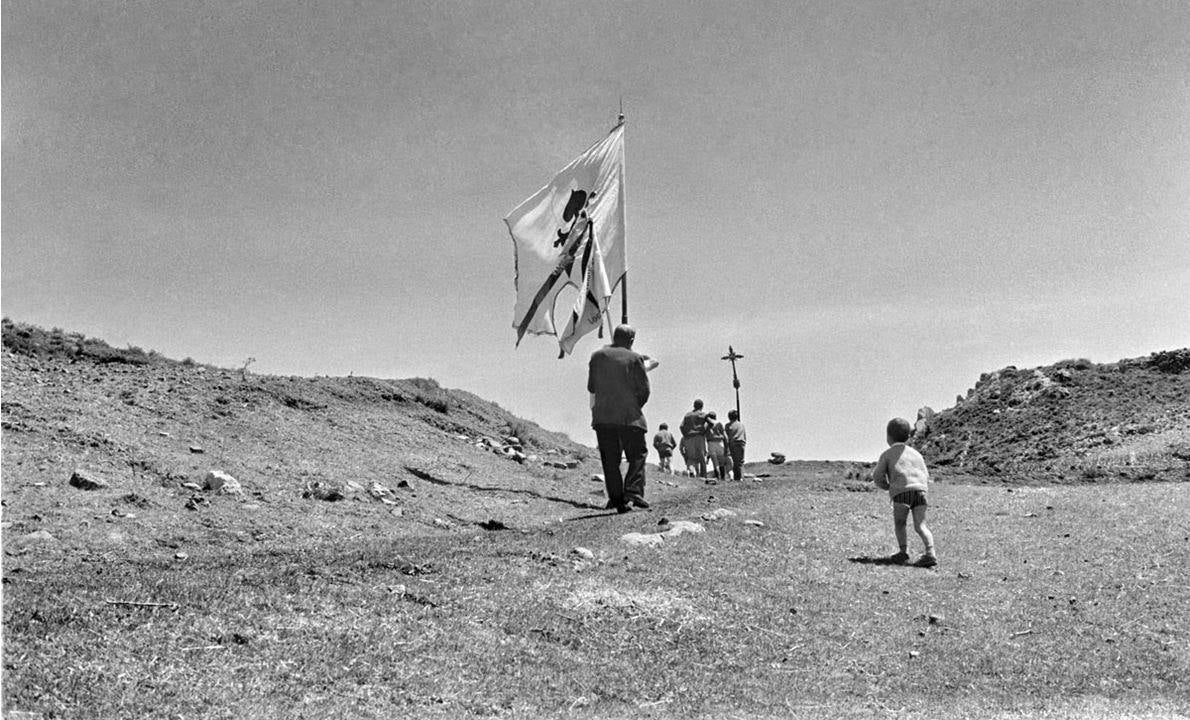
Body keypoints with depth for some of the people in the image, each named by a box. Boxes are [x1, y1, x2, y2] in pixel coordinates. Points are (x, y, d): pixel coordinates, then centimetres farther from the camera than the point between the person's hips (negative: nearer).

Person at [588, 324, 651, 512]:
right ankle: (632, 491, -10)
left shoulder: (597, 356, 7)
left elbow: (591, 387, 11)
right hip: (629, 416, -3)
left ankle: (617, 499, 3)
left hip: (602, 416, 3)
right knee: (638, 454, 7)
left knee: (610, 460, 7)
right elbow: (644, 389, -1)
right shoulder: (635, 358, -2)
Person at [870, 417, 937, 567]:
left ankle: (903, 552, -2)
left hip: (901, 491, -3)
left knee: (899, 523, 10)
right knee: (920, 525, 0)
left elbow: (877, 477, 9)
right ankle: (930, 553, -16)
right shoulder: (916, 453, 25)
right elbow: (926, 476, 23)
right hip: (920, 490, 3)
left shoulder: (887, 454, 13)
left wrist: (888, 487, 25)